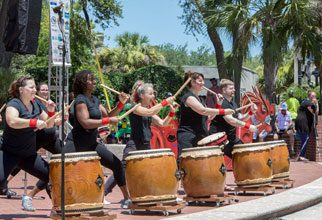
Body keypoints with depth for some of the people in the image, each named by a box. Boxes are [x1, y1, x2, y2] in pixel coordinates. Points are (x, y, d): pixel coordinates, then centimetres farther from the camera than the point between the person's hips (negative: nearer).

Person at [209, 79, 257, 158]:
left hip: (232, 137, 9)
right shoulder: (221, 103, -18)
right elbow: (230, 120, -29)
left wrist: (251, 112, -2)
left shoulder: (233, 103, 13)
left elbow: (240, 118, 16)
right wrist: (248, 126, -32)